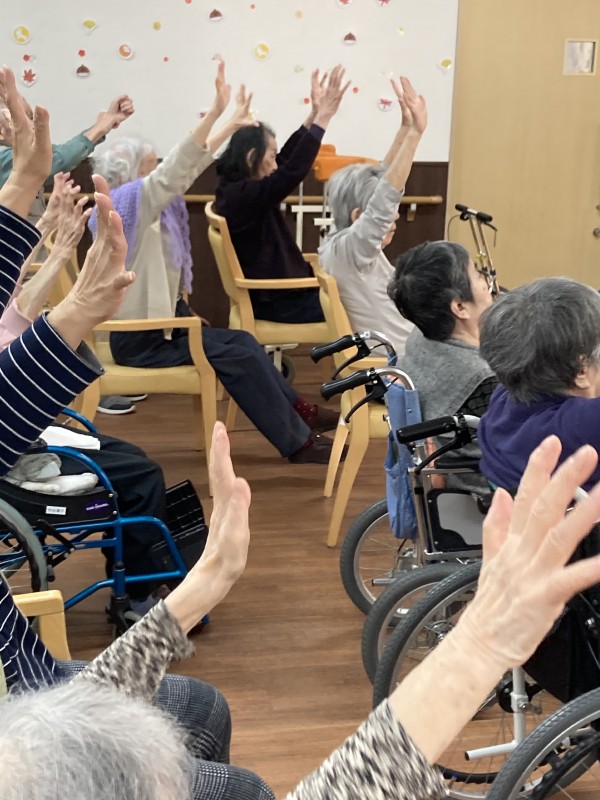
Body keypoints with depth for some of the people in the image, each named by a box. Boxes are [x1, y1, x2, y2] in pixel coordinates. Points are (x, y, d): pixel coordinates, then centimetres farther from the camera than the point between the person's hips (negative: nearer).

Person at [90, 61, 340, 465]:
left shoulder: (148, 204, 6)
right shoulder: (125, 206, -19)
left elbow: (190, 165, 9)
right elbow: (174, 170, -31)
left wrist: (233, 122, 4)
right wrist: (216, 110, -36)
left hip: (163, 321, 9)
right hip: (141, 338, -9)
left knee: (244, 342, 4)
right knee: (237, 352, -14)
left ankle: (293, 409, 16)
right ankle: (298, 440, -5)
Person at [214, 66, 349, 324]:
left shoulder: (237, 189, 6)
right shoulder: (243, 195, -23)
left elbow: (286, 159, 13)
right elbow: (294, 170, -30)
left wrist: (314, 113, 7)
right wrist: (324, 116, -26)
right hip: (273, 302, -10)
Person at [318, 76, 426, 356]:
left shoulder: (346, 242, 4)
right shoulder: (346, 249, -21)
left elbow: (383, 180, 8)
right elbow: (385, 197, -32)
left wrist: (405, 126, 2)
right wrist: (416, 132, -34)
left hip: (404, 353, 10)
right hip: (399, 363, -10)